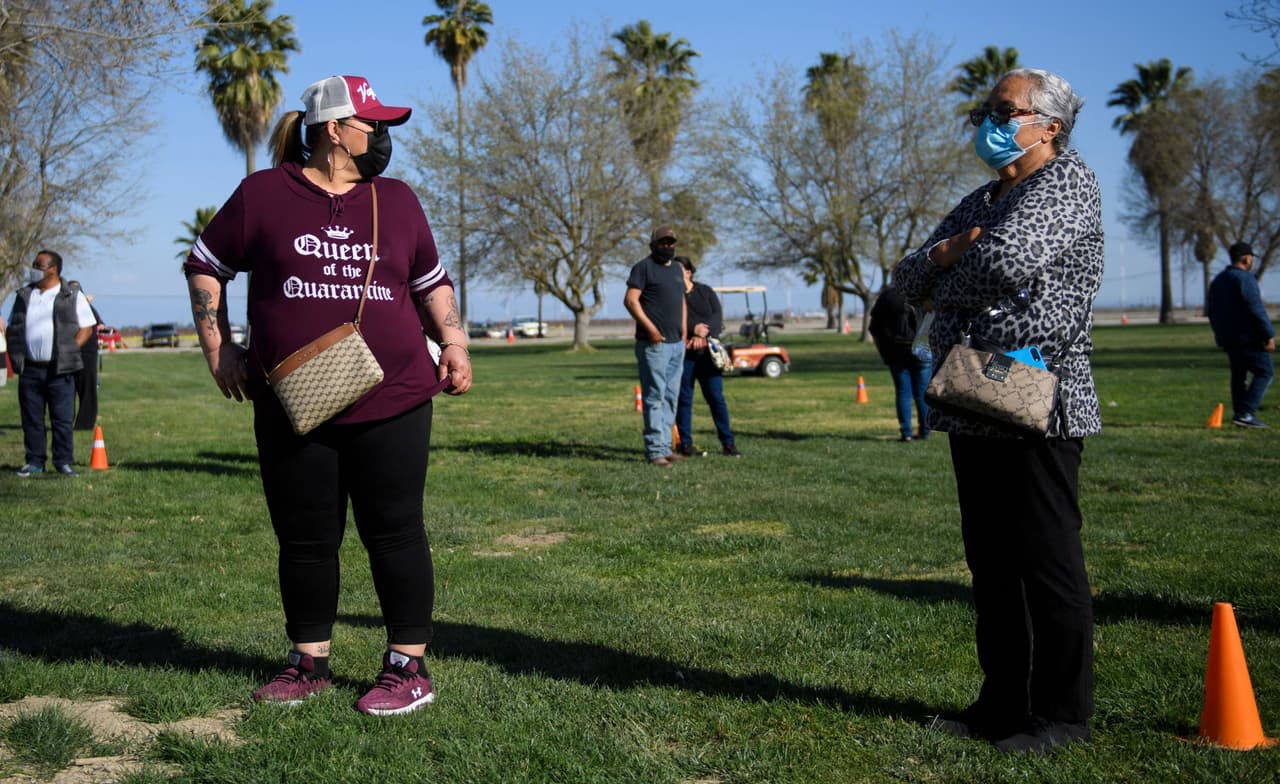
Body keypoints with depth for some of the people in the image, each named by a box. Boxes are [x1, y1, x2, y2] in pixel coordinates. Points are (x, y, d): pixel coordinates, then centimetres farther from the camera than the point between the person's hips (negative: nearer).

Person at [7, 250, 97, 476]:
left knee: (63, 418, -2)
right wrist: (16, 355, 5)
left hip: (59, 369, -4)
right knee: (31, 418, 5)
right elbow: (13, 328, 20)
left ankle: (64, 461, 4)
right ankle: (34, 461, 13)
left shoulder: (72, 295, 3)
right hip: (30, 369, 4)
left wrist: (70, 352, -10)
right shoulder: (24, 295, 15)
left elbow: (86, 328, 2)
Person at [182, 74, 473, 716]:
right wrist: (219, 349, 4)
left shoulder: (396, 200, 10)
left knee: (394, 534, 2)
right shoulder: (264, 194, 2)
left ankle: (408, 667, 12)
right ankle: (308, 663, 25)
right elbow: (205, 266, 11)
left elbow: (432, 282, 19)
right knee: (304, 540, 9)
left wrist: (453, 341, 4)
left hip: (392, 402, 1)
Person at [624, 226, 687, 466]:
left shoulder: (677, 269, 19)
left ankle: (665, 448, 16)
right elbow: (630, 300, -13)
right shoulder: (644, 267, -5)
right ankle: (655, 450, -7)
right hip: (654, 343, -8)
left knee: (671, 397, 10)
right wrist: (650, 328, -18)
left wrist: (683, 329, 15)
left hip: (677, 343, 8)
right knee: (655, 397, -8)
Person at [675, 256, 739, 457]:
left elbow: (717, 317, -1)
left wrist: (703, 334, -17)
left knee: (716, 397, -1)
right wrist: (693, 329, -16)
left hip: (706, 353, 1)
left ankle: (727, 443, 3)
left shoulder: (706, 292, 11)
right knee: (684, 399, 1)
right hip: (682, 354, -1)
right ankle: (686, 444, 8)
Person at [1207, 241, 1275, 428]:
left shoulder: (1218, 280, 15)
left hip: (1227, 338, 9)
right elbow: (1256, 309, -19)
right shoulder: (1245, 278, -13)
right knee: (1265, 372, -3)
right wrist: (1269, 335, -17)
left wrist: (1219, 333, 28)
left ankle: (1239, 413, 13)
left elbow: (1212, 312, 21)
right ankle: (1246, 413, -12)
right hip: (1247, 337, -9)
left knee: (1238, 374, 14)